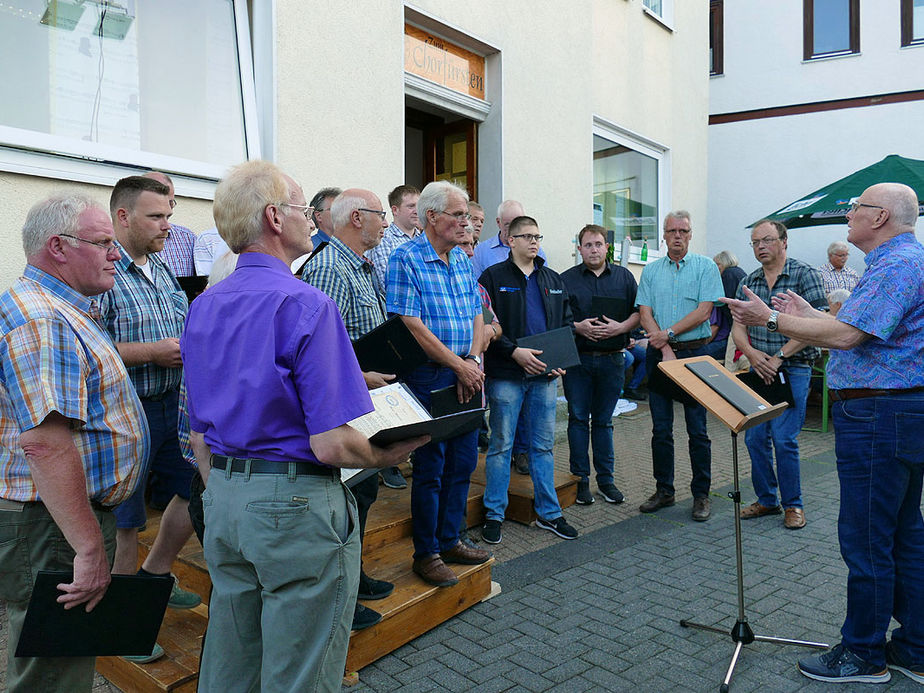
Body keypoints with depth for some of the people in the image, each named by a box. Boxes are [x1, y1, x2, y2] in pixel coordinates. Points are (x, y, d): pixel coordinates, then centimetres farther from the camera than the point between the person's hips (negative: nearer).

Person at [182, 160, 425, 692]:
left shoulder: (202, 308, 6)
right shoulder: (306, 305, -18)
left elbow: (200, 434, 13)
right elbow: (332, 444, -22)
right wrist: (392, 453, -3)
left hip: (224, 499, 8)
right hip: (297, 505, -8)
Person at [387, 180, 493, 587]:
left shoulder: (462, 260, 13)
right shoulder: (406, 258, -10)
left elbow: (477, 315, 14)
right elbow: (412, 325, -17)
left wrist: (474, 361, -4)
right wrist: (459, 366, -15)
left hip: (466, 375, 7)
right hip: (429, 375, -7)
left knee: (463, 462, 13)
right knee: (430, 468, 1)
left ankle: (450, 541, 29)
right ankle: (426, 553, 17)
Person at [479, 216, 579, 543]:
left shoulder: (553, 280, 15)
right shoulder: (493, 277, -1)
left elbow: (566, 323, 17)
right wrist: (515, 351, -18)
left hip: (545, 374, 5)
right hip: (506, 376, -5)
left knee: (544, 445, 12)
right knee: (501, 445, 2)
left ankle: (549, 513, 23)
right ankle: (494, 514, 14)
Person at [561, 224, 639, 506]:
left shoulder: (624, 277, 9)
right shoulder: (566, 279, 3)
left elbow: (639, 312, 8)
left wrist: (620, 327, -10)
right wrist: (578, 327, -16)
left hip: (612, 358, 1)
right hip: (577, 358, -1)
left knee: (603, 420, 10)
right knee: (578, 419, 3)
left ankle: (606, 479, 19)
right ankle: (580, 479, 14)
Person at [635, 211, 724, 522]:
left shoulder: (705, 267, 2)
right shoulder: (651, 271, 9)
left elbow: (704, 310, -8)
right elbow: (645, 314, 1)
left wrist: (669, 333, -14)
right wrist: (665, 350, -11)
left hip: (694, 353, -2)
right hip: (658, 354, 3)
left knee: (698, 429, 1)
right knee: (661, 429, 8)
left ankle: (701, 495, 13)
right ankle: (664, 490, 19)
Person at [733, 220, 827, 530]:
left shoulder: (804, 275, -4)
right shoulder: (748, 282, 11)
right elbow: (738, 327, 9)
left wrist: (778, 358, -16)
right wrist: (752, 353, -11)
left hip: (793, 369, -5)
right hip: (758, 370, 5)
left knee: (784, 439, -6)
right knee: (754, 438, 7)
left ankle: (792, 504, 13)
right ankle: (766, 500, 23)